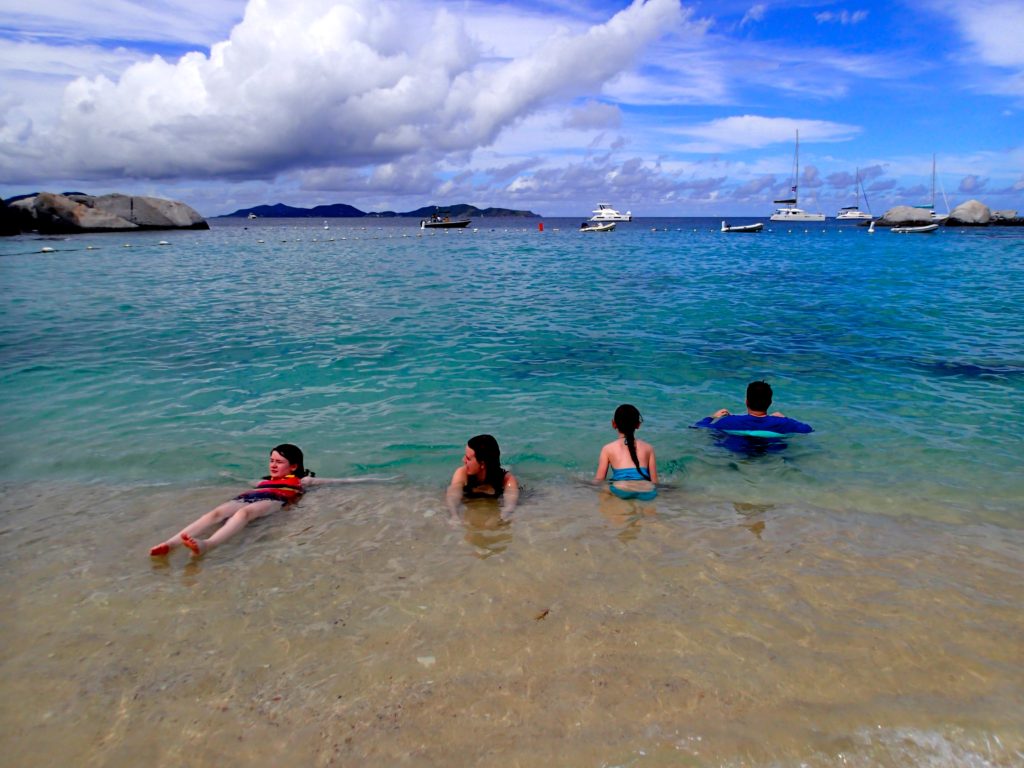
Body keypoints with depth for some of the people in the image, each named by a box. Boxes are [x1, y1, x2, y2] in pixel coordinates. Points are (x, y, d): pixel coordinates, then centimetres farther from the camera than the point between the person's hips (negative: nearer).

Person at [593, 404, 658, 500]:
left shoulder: (608, 449, 9)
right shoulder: (648, 448, 14)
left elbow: (599, 480, 9)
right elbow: (654, 480, 13)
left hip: (621, 492, -2)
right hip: (646, 492, 2)